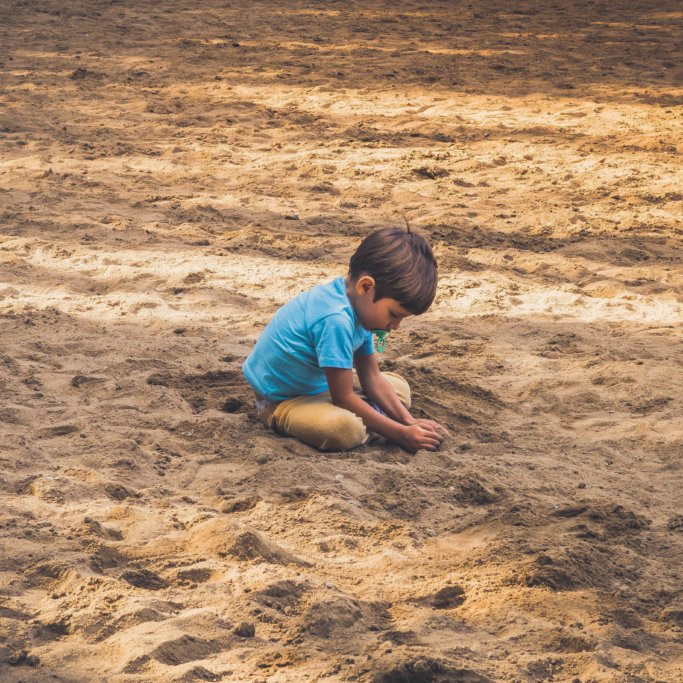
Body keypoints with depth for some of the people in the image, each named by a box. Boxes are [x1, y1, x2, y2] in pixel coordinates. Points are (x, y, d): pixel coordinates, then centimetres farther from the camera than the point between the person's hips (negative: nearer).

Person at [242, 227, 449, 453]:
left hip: (319, 386, 10)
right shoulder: (335, 319, -33)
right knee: (345, 428, -38)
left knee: (399, 388, 14)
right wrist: (401, 434, -22)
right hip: (279, 400, -10)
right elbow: (344, 399, -26)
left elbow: (372, 379, 5)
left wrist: (409, 422, -6)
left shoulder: (358, 303, -3)